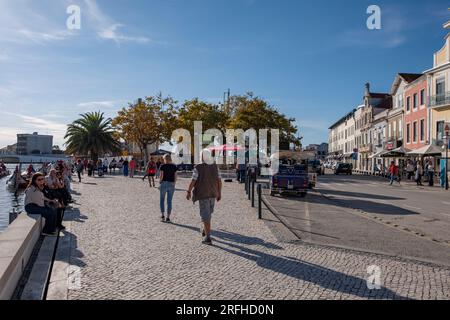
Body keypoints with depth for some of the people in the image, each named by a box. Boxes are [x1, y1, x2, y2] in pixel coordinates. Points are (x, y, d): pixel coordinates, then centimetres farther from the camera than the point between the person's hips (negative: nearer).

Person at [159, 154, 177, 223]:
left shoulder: (163, 166, -7)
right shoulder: (174, 166, 3)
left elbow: (161, 176, -11)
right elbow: (175, 177, 2)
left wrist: (160, 182, 5)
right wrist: (174, 184, 11)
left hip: (164, 183, -3)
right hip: (171, 184, 3)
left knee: (162, 200, 13)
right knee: (169, 201, 7)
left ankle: (162, 215, 5)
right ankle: (168, 217, 7)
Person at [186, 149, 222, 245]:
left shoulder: (198, 168, -13)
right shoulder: (215, 166, 0)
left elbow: (193, 181, -12)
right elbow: (219, 181, 1)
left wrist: (189, 192, 0)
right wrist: (219, 193, 9)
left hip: (203, 195, -5)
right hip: (213, 194, 5)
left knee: (205, 215, -2)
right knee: (208, 213, 23)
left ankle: (208, 238, -6)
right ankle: (205, 231, 39)